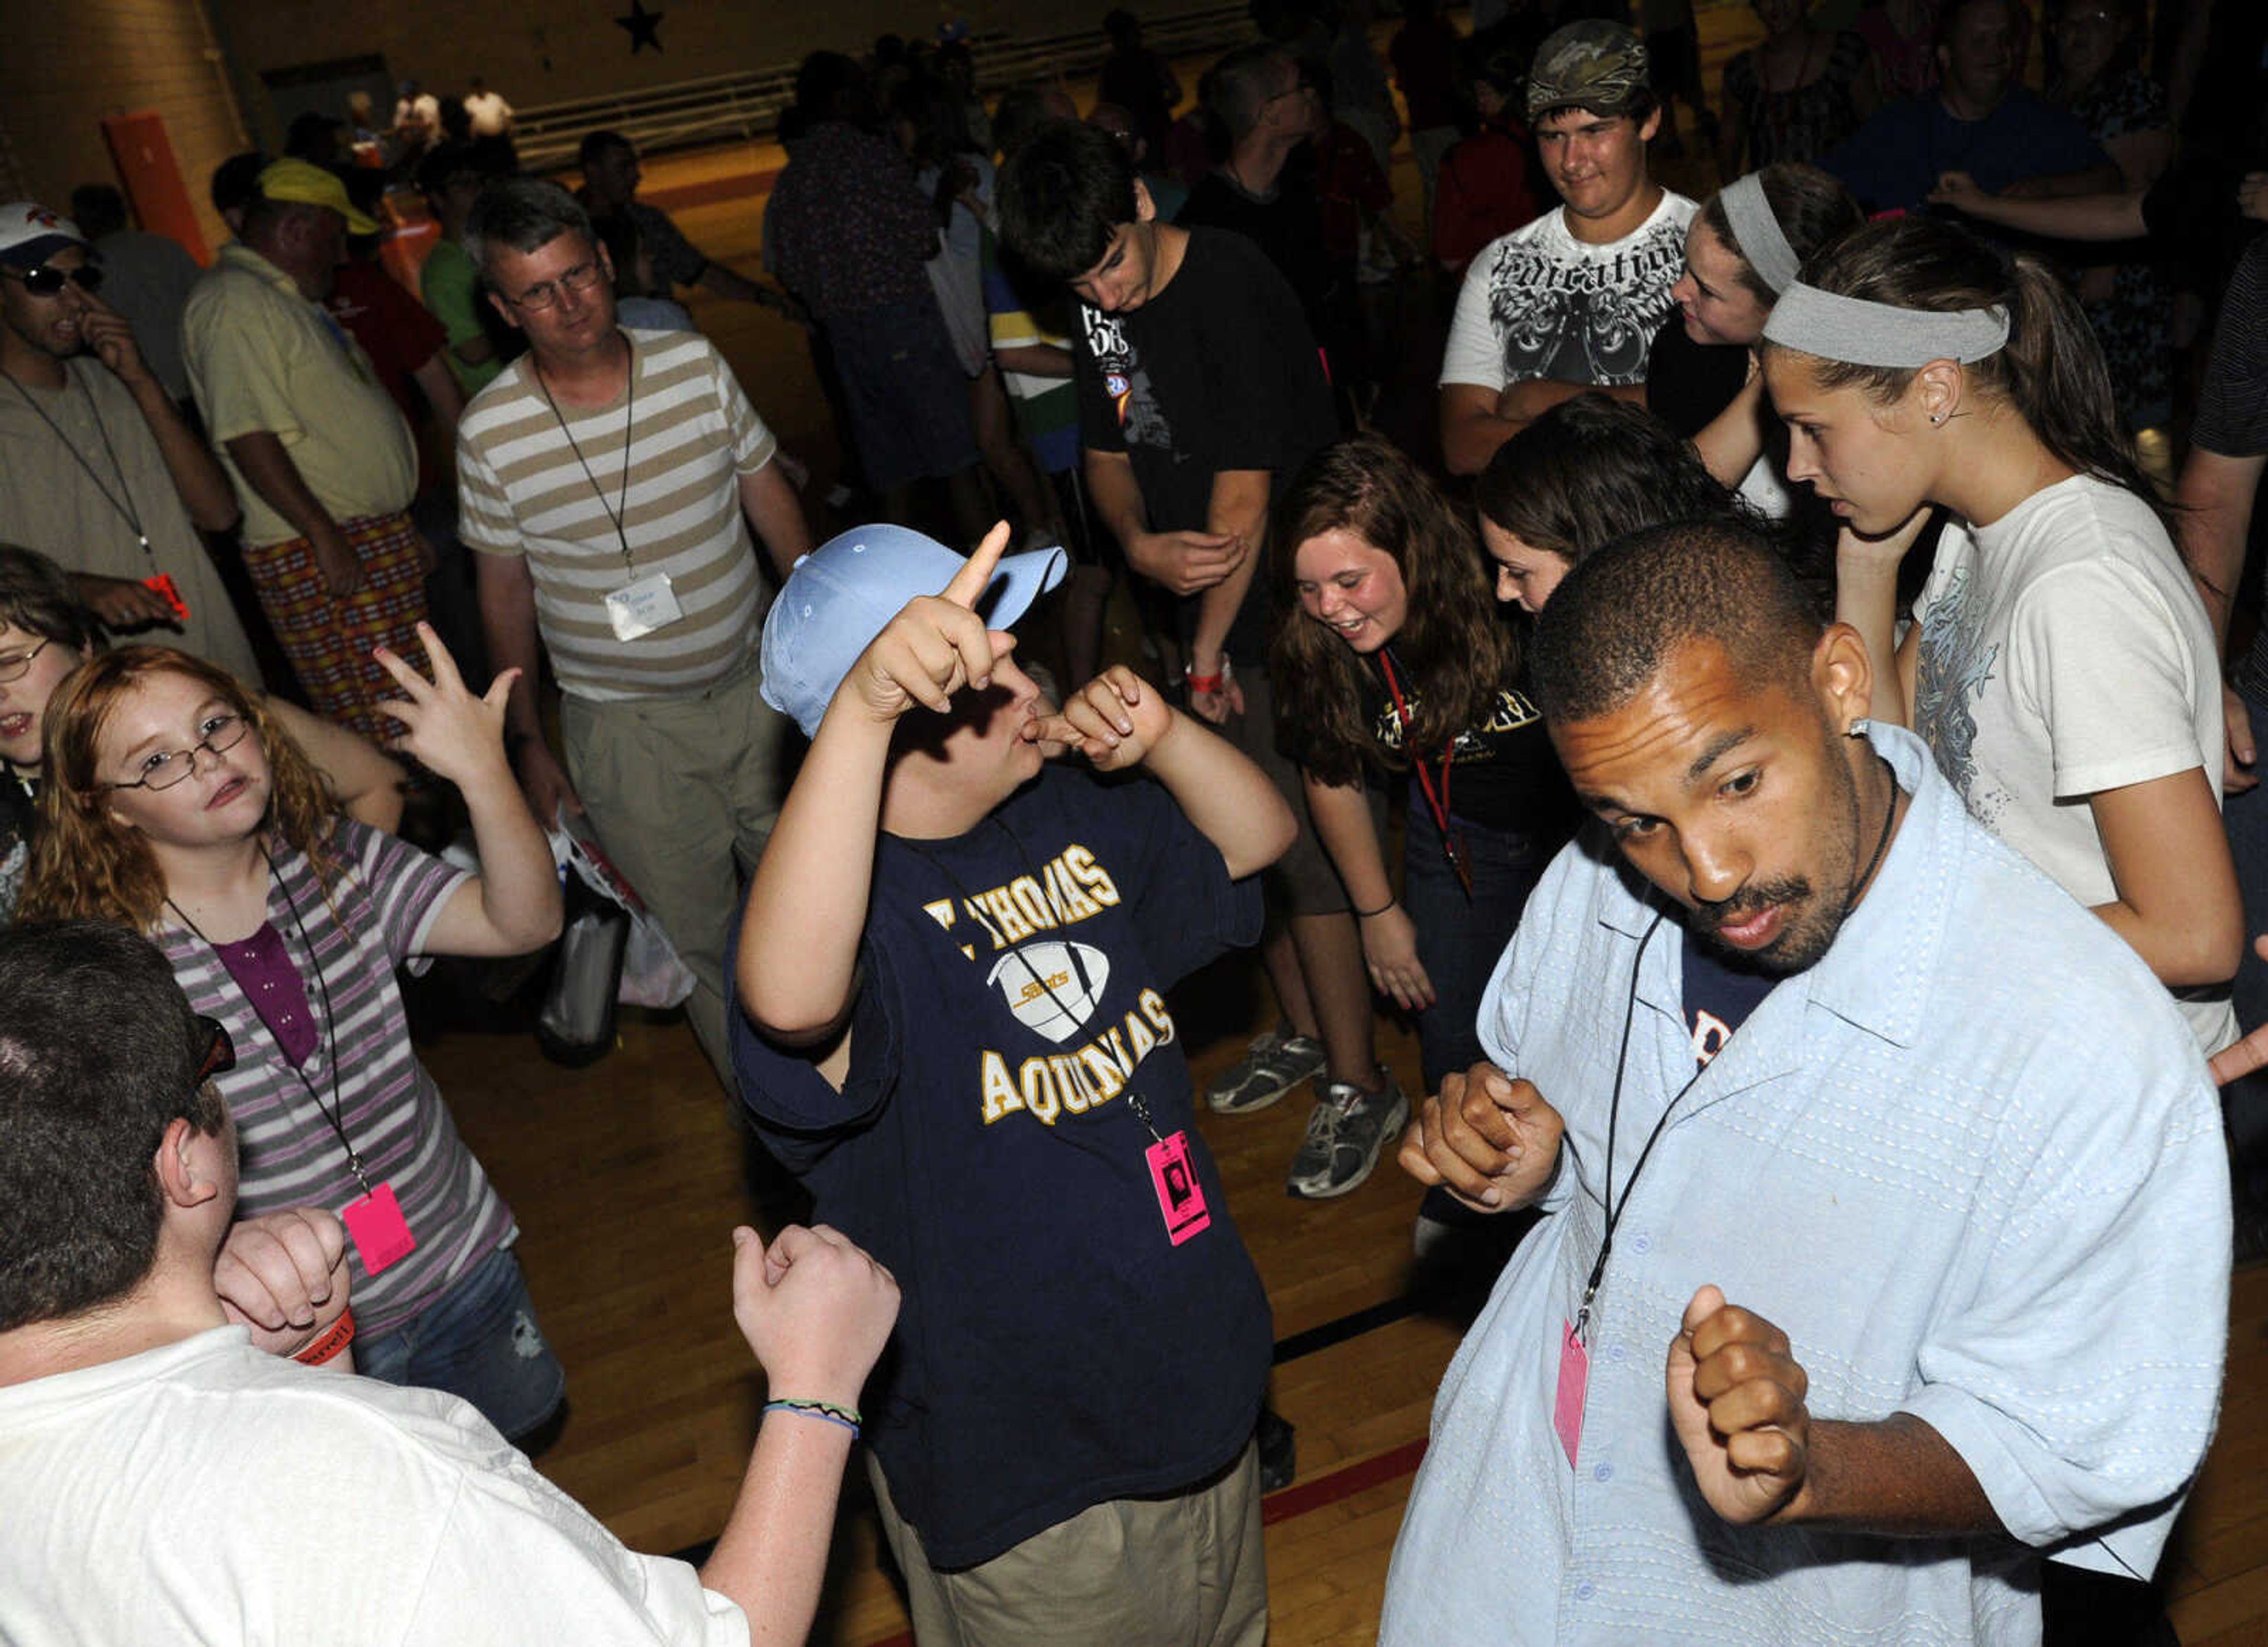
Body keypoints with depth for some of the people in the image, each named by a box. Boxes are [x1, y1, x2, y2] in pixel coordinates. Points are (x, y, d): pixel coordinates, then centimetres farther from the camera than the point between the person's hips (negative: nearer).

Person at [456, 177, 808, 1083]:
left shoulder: (696, 364, -7)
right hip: (627, 727, -2)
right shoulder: (490, 431, -11)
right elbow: (504, 590, -1)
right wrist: (528, 741, 3)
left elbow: (766, 490, 6)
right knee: (695, 932, 7)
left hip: (755, 679, 2)